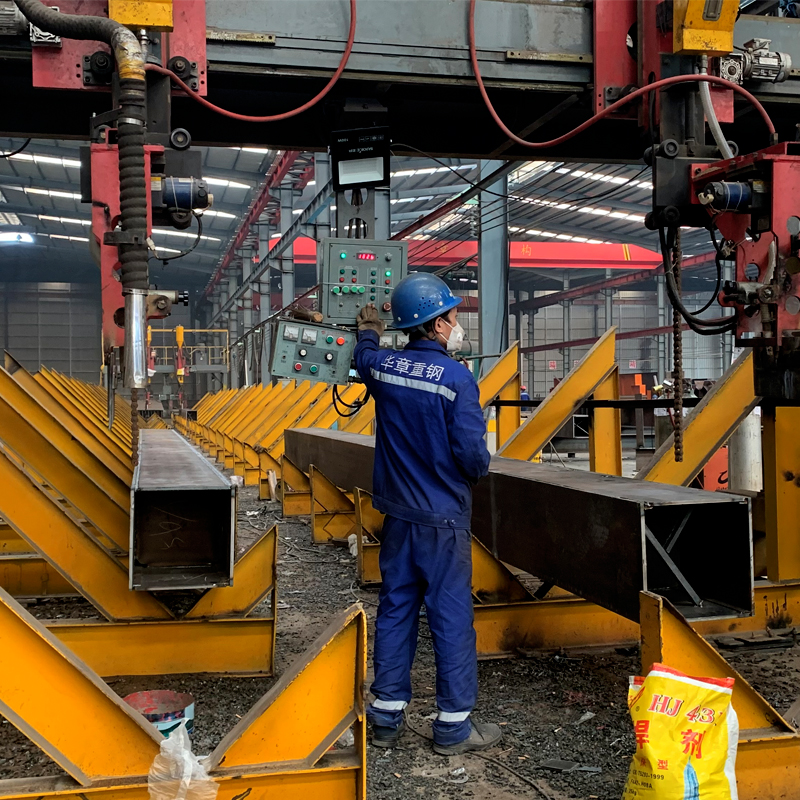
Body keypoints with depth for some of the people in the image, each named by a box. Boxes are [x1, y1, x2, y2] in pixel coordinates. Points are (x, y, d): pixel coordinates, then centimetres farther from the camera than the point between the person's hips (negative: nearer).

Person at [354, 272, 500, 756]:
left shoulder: (384, 367, 0)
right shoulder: (457, 378, -18)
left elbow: (365, 360, 25)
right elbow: (473, 454, -19)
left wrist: (368, 332, 47)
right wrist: (478, 470, 5)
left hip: (398, 515, 6)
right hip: (444, 519, -6)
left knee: (396, 609, 14)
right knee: (451, 617, 4)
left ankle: (388, 716, 23)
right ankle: (454, 725, 13)